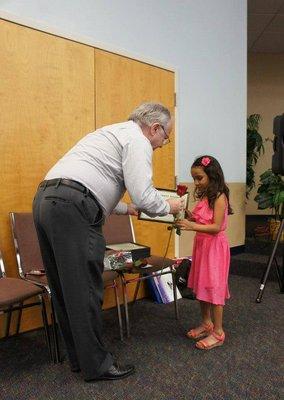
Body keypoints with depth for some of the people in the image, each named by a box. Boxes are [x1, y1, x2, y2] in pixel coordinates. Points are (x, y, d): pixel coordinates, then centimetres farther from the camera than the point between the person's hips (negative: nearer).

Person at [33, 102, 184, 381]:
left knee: (65, 290, 16)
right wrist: (169, 207, 11)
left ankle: (79, 357, 31)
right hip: (72, 208, -10)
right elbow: (143, 196, -10)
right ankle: (96, 365, 15)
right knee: (85, 291, 1)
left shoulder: (113, 133, 30)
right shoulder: (137, 140, 1)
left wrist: (125, 208, 39)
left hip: (45, 200, 10)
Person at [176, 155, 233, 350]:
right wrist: (187, 215, -3)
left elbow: (216, 227, -21)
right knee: (201, 286, 16)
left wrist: (192, 226, -31)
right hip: (201, 244, 8)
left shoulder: (219, 197, -15)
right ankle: (206, 323, 32)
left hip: (215, 246, -8)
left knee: (213, 287, -1)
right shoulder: (204, 196, 10)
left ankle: (218, 333, 12)